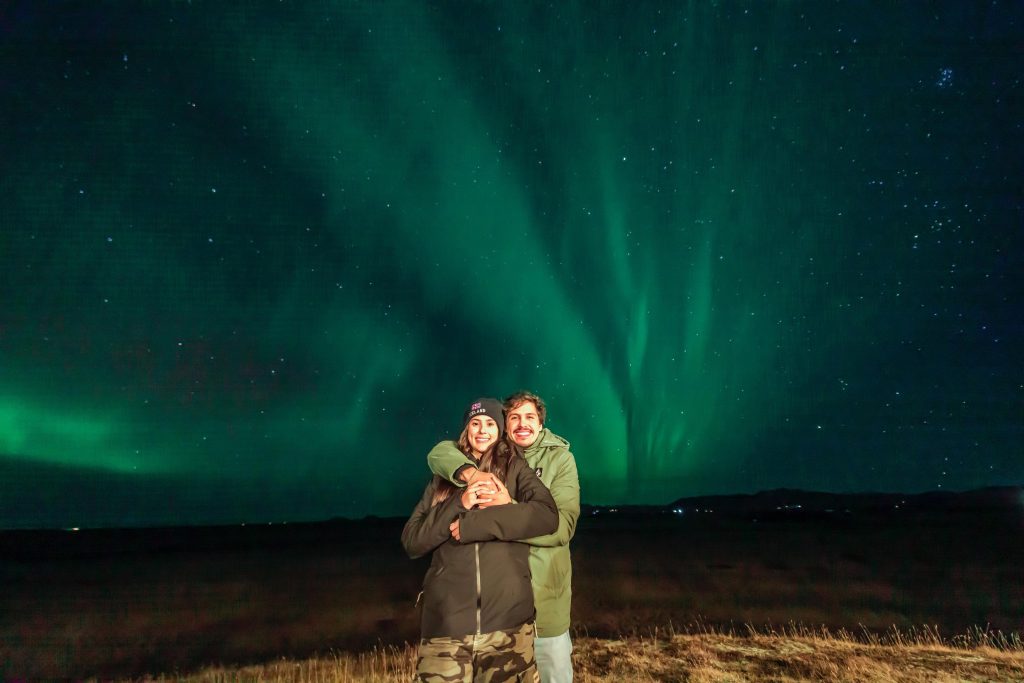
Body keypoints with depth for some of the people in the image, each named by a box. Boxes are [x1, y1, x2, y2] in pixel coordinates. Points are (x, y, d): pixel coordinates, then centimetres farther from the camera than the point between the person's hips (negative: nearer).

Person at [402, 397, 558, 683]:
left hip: (507, 618, -1)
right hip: (446, 620, 1)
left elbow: (547, 515, -11)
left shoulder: (516, 468, 7)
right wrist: (459, 504, -8)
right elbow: (411, 541, 7)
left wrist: (469, 524, -12)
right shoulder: (445, 476, 14)